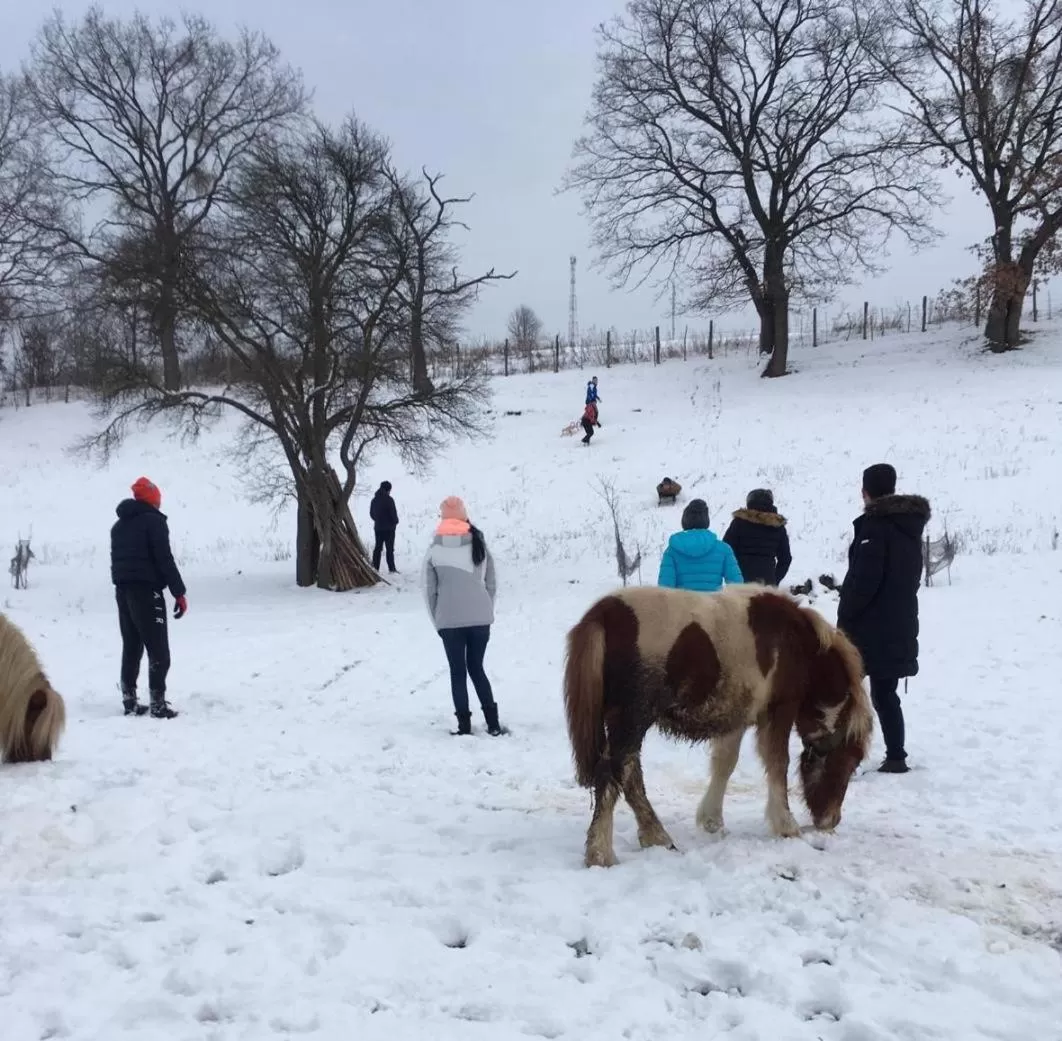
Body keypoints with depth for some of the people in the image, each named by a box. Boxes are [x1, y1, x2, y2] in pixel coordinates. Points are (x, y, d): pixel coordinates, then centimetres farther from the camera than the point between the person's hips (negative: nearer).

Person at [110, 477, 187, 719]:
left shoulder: (119, 525, 19)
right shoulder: (153, 520, -7)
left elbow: (117, 560, 18)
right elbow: (165, 559, -14)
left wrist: (124, 584, 16)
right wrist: (179, 592, -12)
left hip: (122, 591, 8)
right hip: (146, 590, -8)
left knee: (131, 647, 12)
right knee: (158, 649, -5)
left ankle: (130, 701, 12)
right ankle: (158, 703, -9)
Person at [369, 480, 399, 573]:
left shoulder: (374, 500, 6)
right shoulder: (389, 500, -16)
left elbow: (371, 513, 14)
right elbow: (393, 513, -15)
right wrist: (395, 522, 4)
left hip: (378, 527, 6)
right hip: (389, 527, -6)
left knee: (378, 547, 13)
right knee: (390, 548, -2)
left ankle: (375, 566, 12)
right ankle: (391, 568, -2)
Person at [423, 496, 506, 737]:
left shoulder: (434, 549, -3)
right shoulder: (480, 544, 2)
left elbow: (430, 590, -1)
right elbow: (491, 585, 5)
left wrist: (437, 622, 8)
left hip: (449, 621, -2)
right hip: (480, 618, 2)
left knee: (457, 672, 8)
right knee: (477, 668, 15)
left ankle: (464, 726, 7)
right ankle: (493, 724, 11)